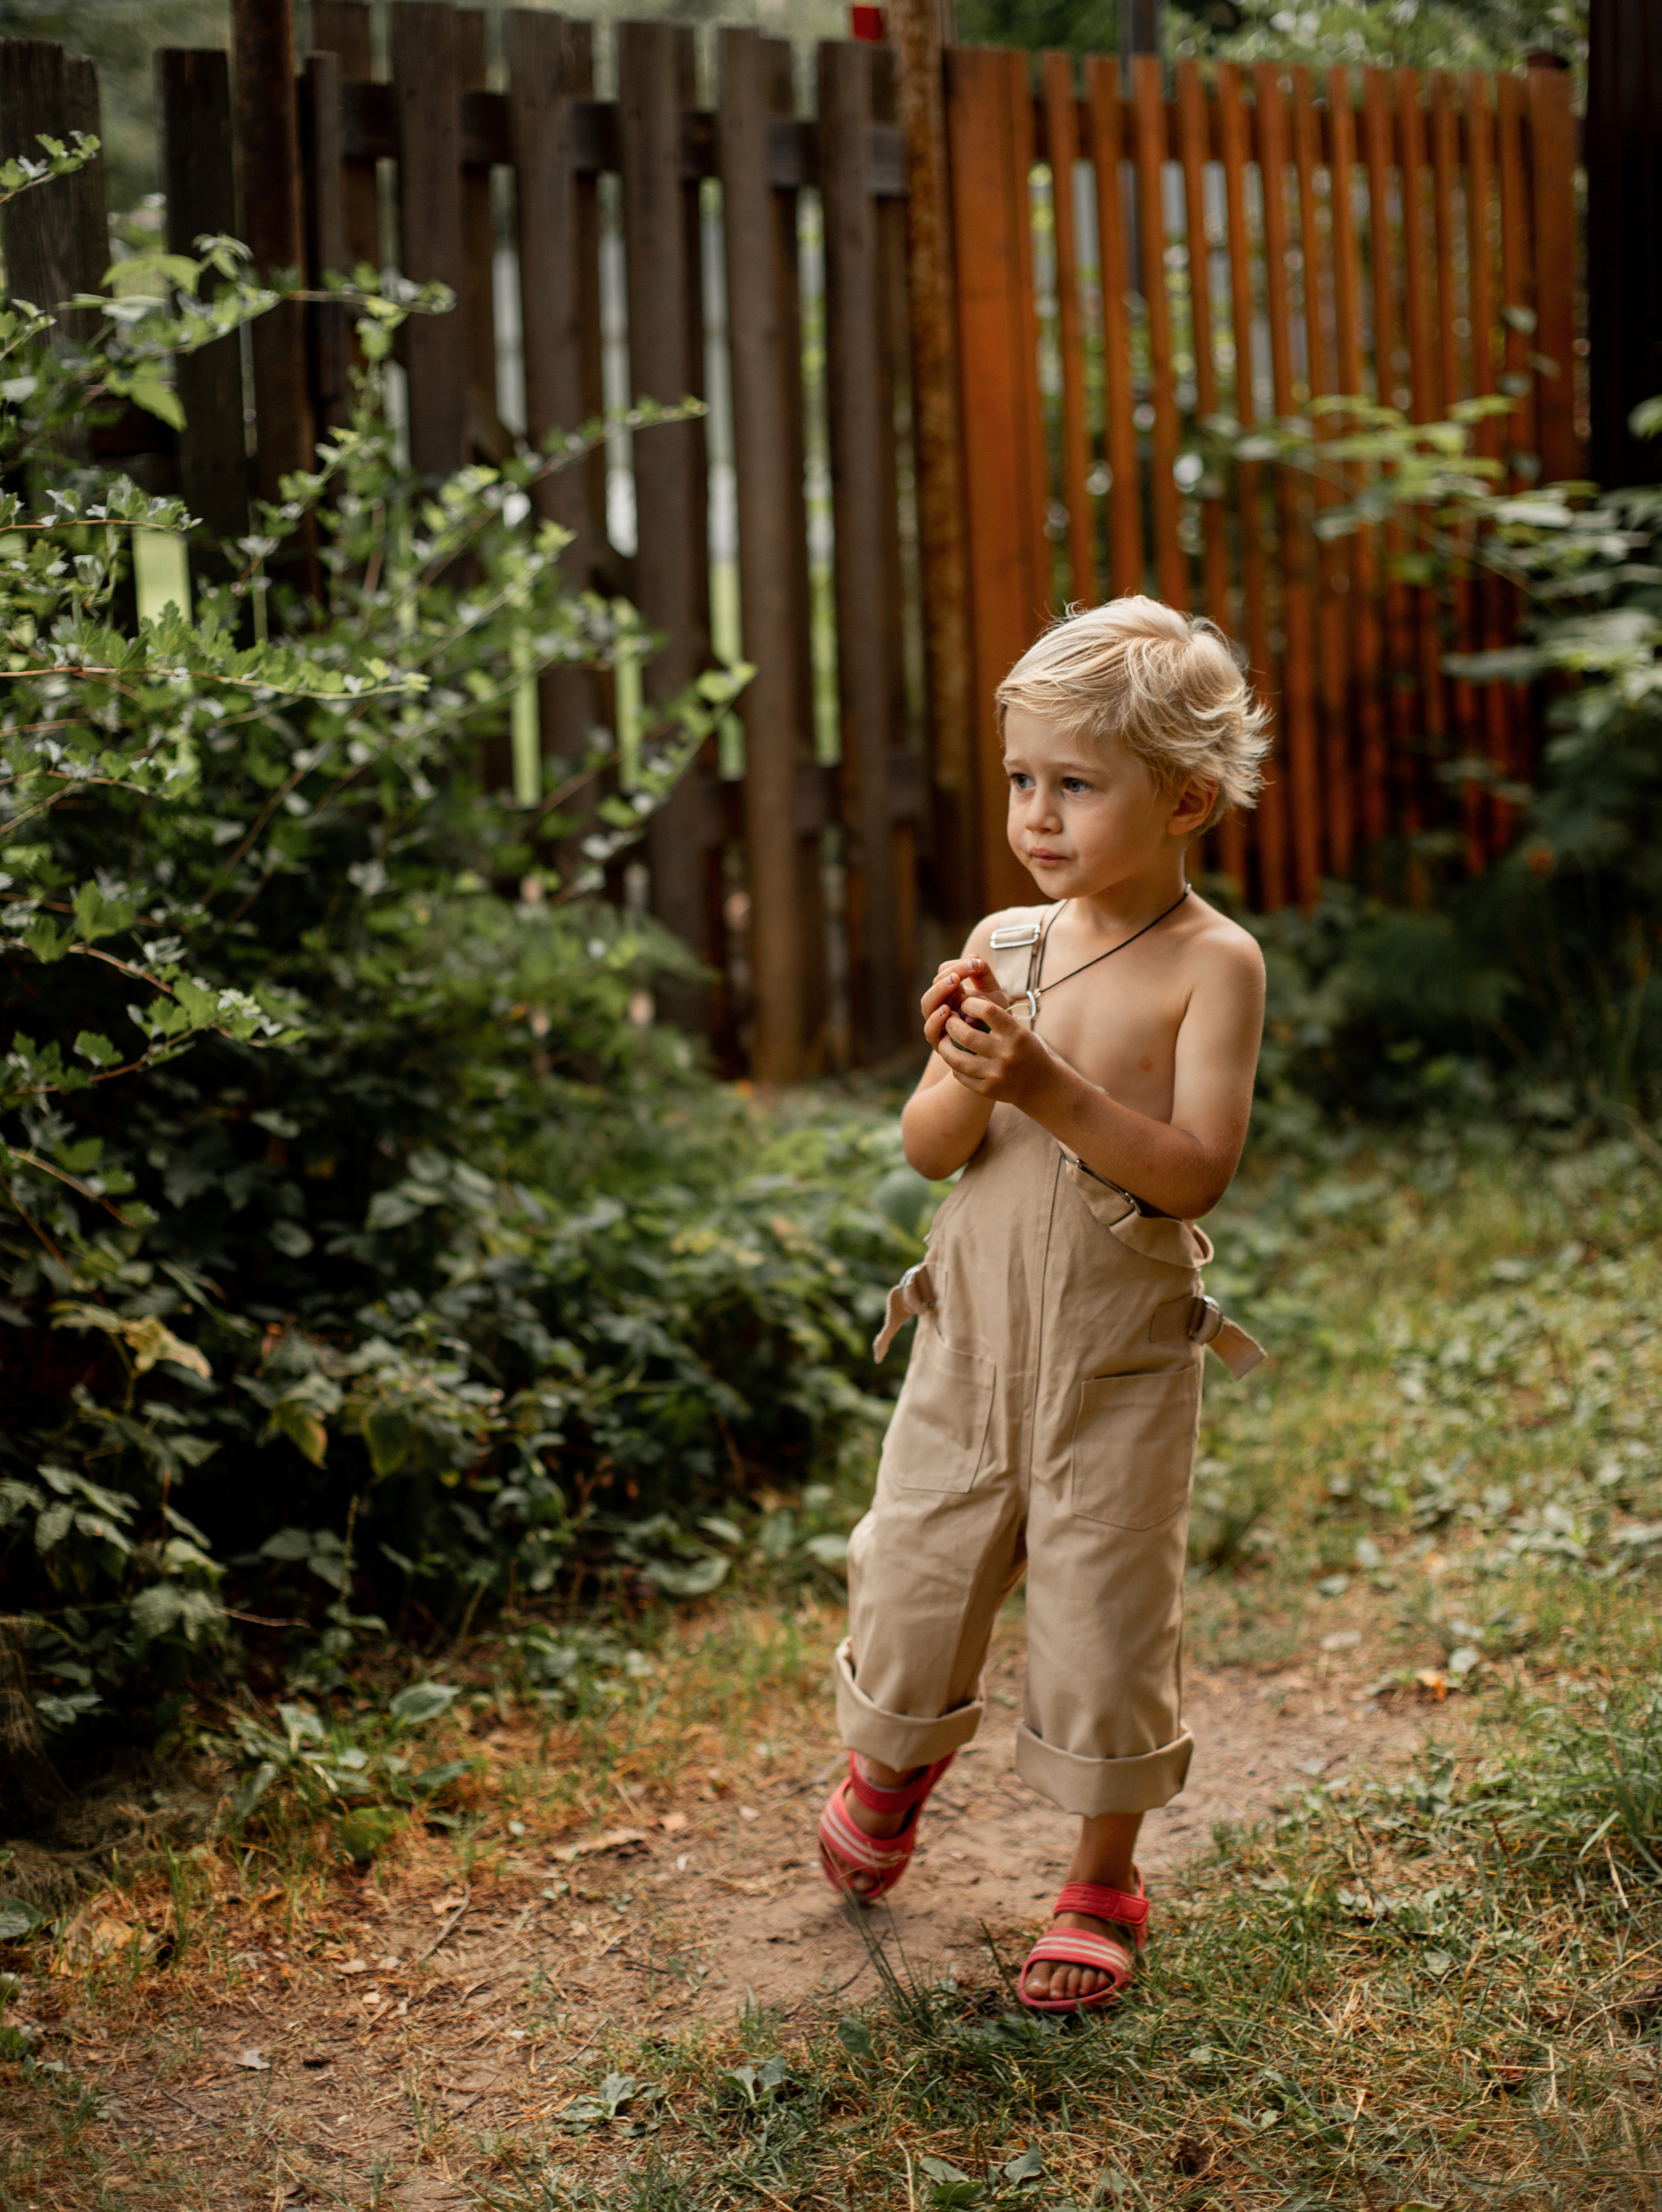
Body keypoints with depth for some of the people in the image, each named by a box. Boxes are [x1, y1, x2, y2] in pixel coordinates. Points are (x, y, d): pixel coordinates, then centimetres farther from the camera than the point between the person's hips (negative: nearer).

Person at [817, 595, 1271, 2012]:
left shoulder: (1211, 963, -11)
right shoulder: (1005, 943, 1)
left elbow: (1198, 1169, -19)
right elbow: (928, 1151, -1)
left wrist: (1054, 1091, -29)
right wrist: (967, 1077, -22)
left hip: (1121, 1362, -4)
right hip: (974, 1337, 4)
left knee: (1106, 1619, 4)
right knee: (915, 1575, 13)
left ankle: (1104, 1882, 25)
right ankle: (895, 1758, 46)